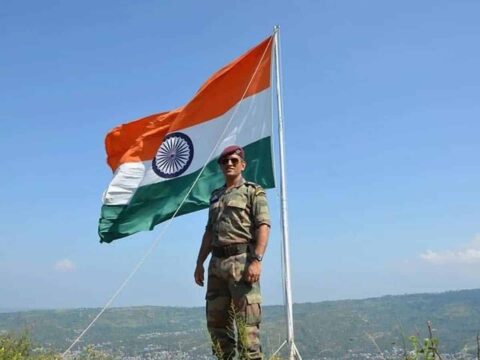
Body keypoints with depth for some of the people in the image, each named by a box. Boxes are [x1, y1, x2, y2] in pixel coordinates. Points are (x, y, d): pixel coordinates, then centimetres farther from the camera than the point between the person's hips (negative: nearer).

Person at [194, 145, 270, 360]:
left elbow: (263, 227, -9)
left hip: (241, 259, -7)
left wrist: (256, 260, -21)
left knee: (246, 319, -9)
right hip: (217, 262, 7)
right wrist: (199, 263, 16)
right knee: (216, 318, 8)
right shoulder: (216, 196, 22)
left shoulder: (253, 192, 2)